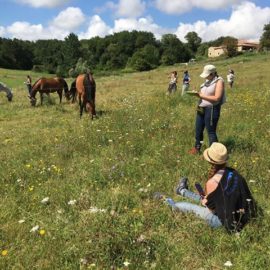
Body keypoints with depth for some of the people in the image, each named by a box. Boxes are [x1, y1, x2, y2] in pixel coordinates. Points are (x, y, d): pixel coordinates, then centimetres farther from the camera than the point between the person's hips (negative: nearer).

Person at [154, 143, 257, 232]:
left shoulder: (212, 182, -28)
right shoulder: (233, 172, -8)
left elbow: (211, 208, -14)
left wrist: (204, 202, 8)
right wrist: (206, 196, 14)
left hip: (226, 222, -6)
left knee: (191, 207, 13)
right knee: (204, 198, 28)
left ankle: (167, 201, 39)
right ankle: (182, 191, 55)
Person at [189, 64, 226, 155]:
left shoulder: (219, 81, -11)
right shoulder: (207, 81, 13)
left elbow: (217, 98, -20)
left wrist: (202, 96, -18)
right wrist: (198, 94, -4)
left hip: (212, 109, -8)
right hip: (201, 108, 8)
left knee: (211, 131, -1)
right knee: (198, 129, 15)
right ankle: (197, 148, 30)